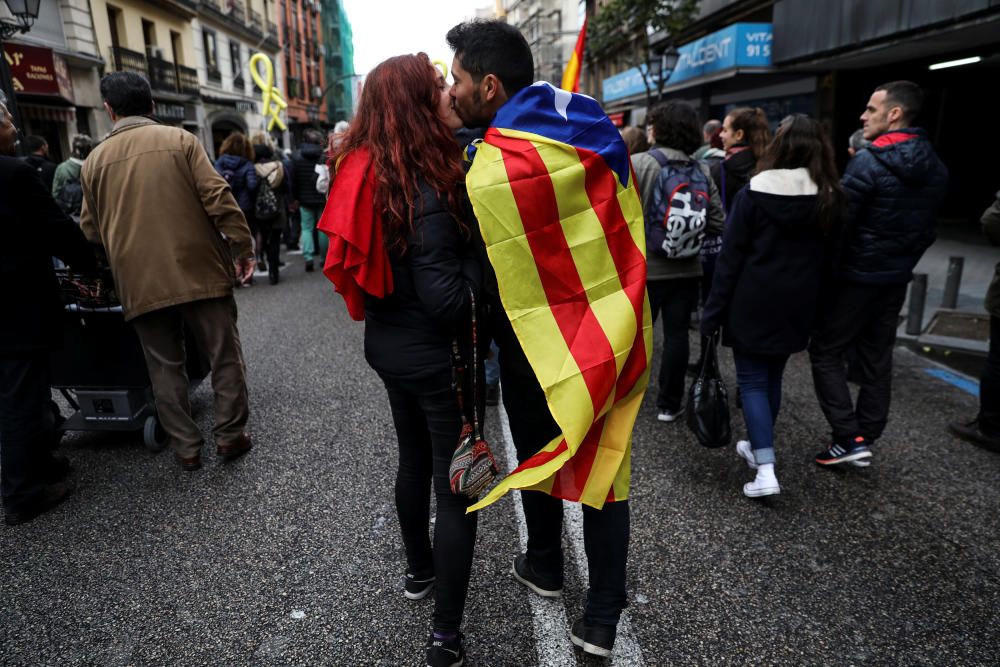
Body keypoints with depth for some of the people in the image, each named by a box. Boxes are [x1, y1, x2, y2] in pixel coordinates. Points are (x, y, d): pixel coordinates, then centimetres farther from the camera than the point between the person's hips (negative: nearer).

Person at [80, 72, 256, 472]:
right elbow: (218, 197, -10)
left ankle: (186, 447, 17)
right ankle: (230, 435, 13)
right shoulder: (180, 140, -1)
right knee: (223, 354, 9)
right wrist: (243, 249, -5)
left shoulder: (95, 160, 8)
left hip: (141, 281, 3)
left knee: (165, 367, 11)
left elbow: (91, 229, 14)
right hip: (199, 269, -2)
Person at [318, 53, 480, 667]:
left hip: (389, 345, 9)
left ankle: (420, 570, 46)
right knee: (457, 484, 5)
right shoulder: (428, 189, -24)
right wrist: (480, 247, -14)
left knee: (415, 460, 25)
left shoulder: (369, 172, 2)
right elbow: (448, 300, -27)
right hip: (437, 355, -8)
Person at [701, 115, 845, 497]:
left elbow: (731, 258, -11)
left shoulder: (754, 192, -10)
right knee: (772, 378, 18)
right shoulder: (830, 198, 3)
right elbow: (828, 261, 7)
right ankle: (759, 447, 32)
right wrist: (814, 308, 14)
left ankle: (765, 471, -6)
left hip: (753, 304, -4)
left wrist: (713, 312, -7)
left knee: (752, 381, 1)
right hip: (796, 307, 5)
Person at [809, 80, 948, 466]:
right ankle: (865, 438, 24)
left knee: (826, 352, 3)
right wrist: (904, 261, 20)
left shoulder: (868, 163, -17)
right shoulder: (936, 169, 9)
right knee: (876, 357, 14)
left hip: (857, 276, -8)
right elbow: (927, 228, 14)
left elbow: (838, 222, -19)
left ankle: (849, 438, -1)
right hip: (897, 278, 8)